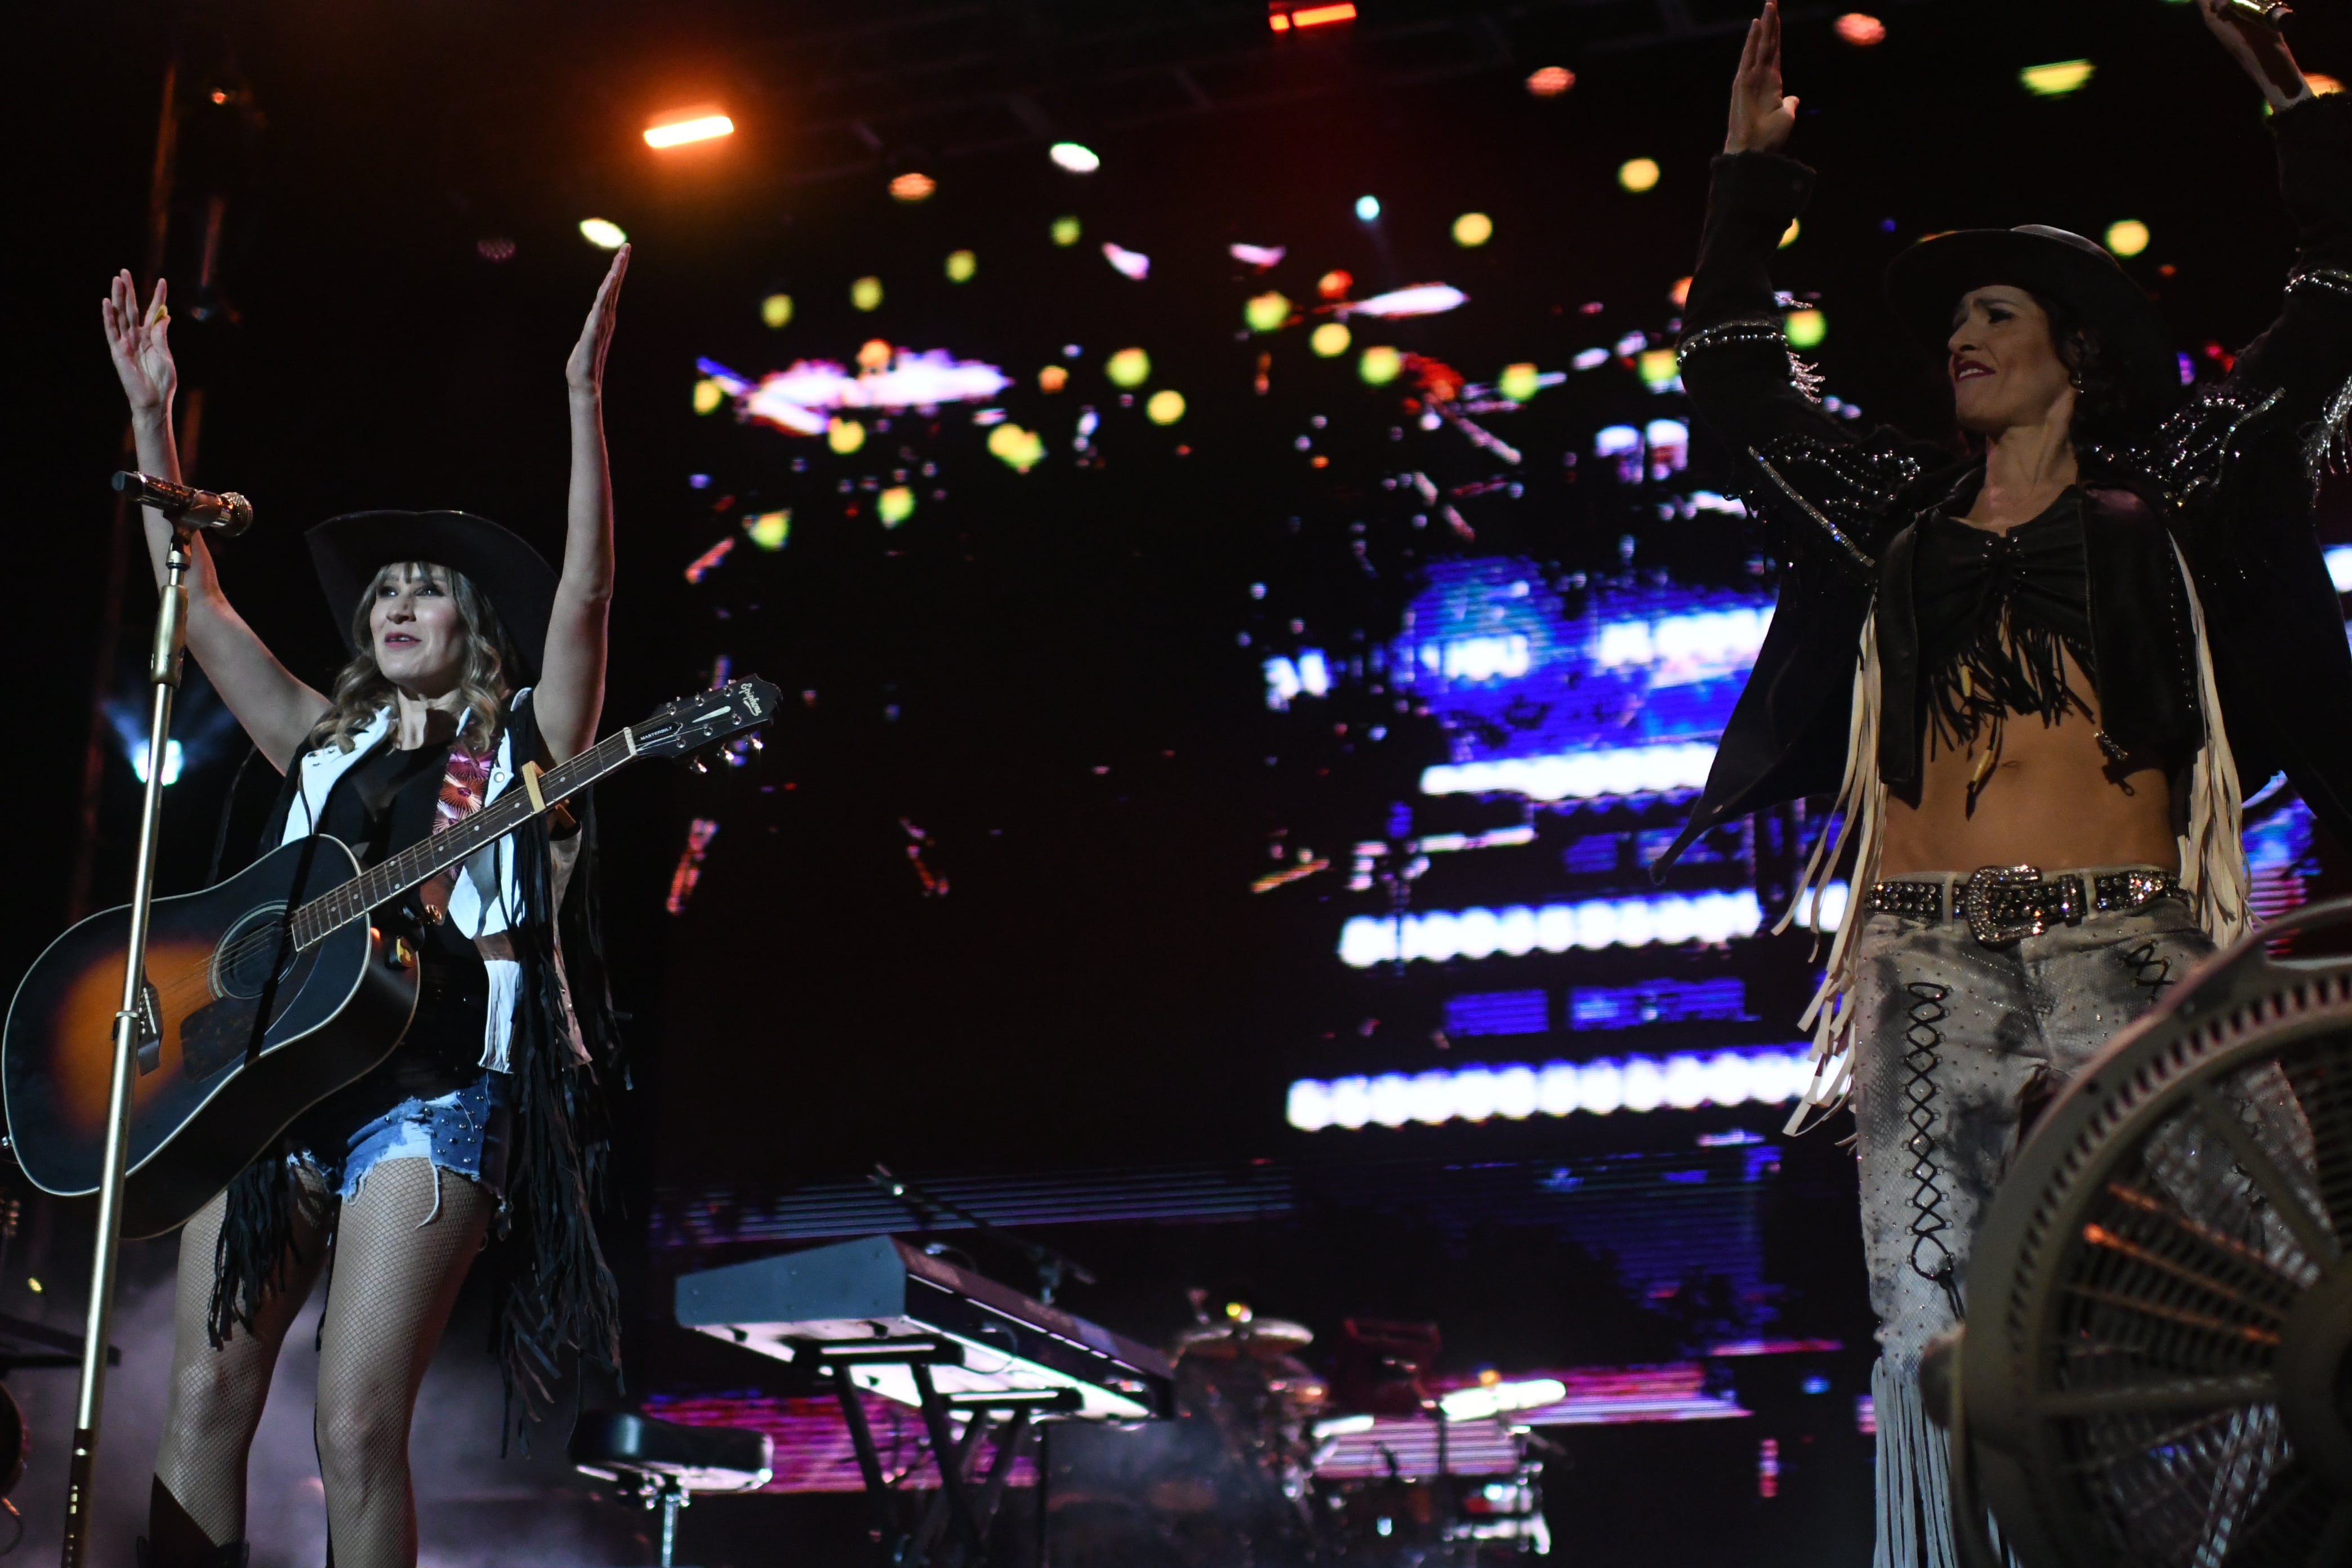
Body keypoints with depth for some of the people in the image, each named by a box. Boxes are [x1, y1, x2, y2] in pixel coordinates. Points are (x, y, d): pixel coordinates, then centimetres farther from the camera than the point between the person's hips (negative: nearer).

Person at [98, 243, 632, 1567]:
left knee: (358, 1426, -12)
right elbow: (195, 596, 20)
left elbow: (584, 588, -5)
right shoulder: (324, 743, 22)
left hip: (431, 1088, -5)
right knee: (207, 1400, -2)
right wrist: (151, 414, 15)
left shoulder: (523, 745, 9)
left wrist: (585, 398, -11)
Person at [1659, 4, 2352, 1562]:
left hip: (2130, 954, -2)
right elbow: (1738, 381, 26)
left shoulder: (2164, 495, 14)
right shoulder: (1905, 517, 20)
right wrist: (1751, 177, 26)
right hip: (1933, 972, 2)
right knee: (1932, 1334, -7)